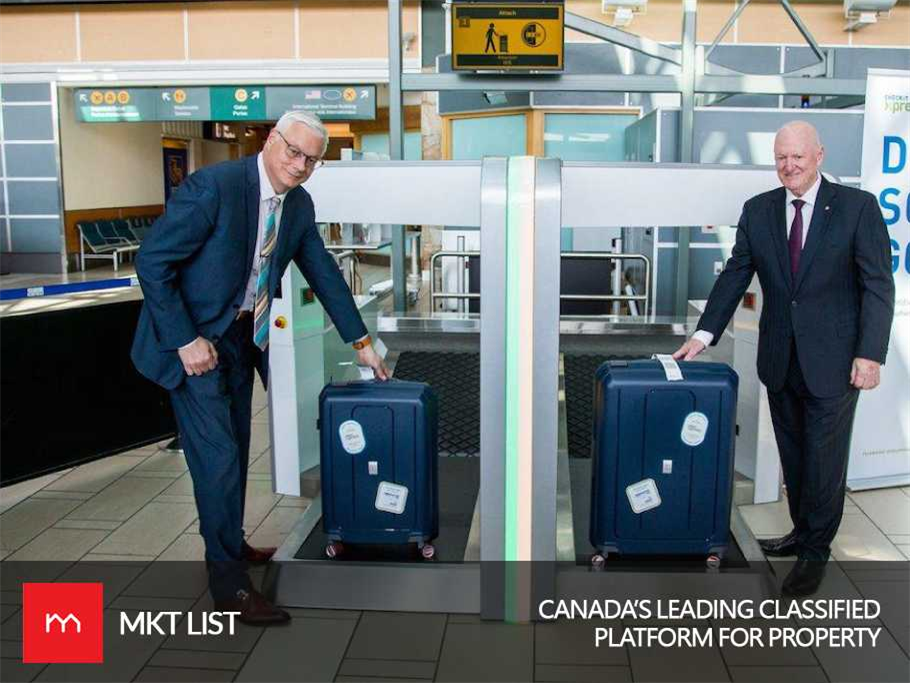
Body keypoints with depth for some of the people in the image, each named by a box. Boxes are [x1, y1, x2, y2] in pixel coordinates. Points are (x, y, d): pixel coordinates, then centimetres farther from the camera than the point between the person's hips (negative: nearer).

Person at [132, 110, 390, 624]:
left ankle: (229, 547, 36)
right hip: (195, 338, -7)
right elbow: (152, 261, -21)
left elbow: (324, 272, 8)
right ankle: (230, 586, 4)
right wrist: (185, 340, -21)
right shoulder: (214, 186, -23)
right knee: (217, 456, -7)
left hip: (242, 337, 7)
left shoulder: (299, 204, -1)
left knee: (235, 449, 17)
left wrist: (361, 341, 9)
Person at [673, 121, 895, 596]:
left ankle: (815, 550, 21)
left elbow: (878, 285, -7)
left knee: (824, 458, 5)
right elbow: (735, 276, 4)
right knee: (792, 455, 15)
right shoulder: (758, 210, 4)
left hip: (832, 360, -4)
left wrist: (870, 354, -14)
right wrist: (704, 334, -5)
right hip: (780, 359, 4)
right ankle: (803, 533, 32)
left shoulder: (857, 207, -7)